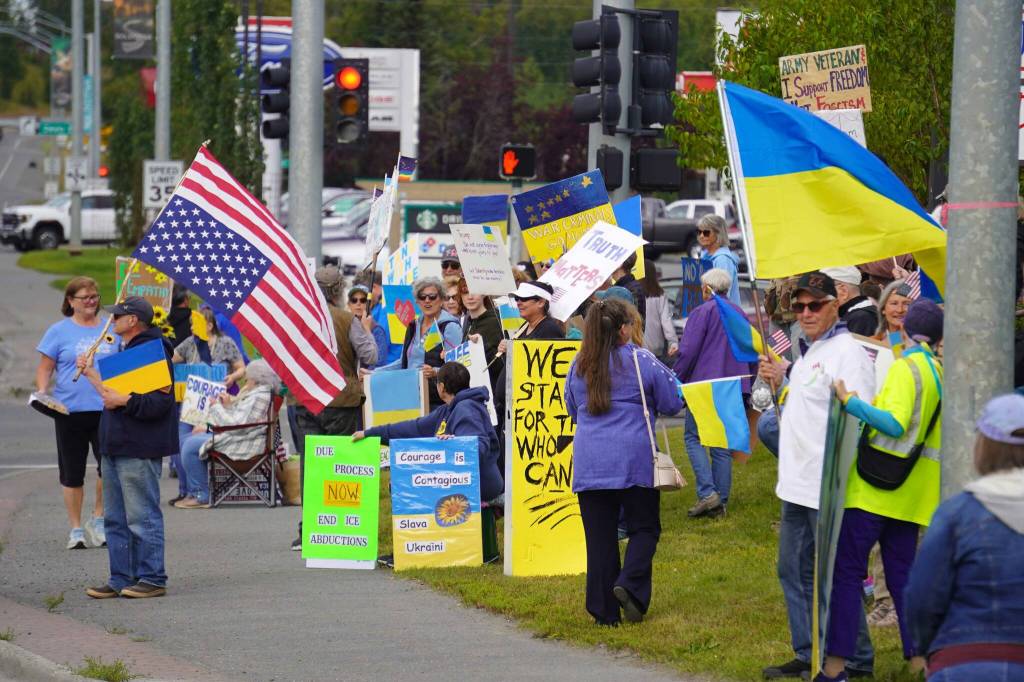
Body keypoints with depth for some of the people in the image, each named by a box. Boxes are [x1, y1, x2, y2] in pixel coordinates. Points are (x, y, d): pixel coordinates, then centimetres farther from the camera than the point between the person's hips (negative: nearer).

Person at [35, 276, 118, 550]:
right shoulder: (60, 331, 3)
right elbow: (45, 368, 4)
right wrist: (41, 393, -12)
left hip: (106, 410, 1)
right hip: (70, 411, -1)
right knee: (72, 473, 5)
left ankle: (98, 519, 11)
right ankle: (76, 529, 16)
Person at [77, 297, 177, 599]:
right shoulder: (128, 351, 18)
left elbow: (160, 402, -22)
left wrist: (123, 401, -26)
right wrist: (92, 373, 31)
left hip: (139, 451, -11)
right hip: (117, 447, 11)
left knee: (143, 516, -6)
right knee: (115, 518, 12)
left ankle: (152, 578, -2)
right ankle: (121, 578, 17)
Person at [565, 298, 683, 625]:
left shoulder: (578, 365, 8)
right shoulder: (641, 361, -4)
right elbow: (672, 403, 3)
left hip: (589, 462, 3)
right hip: (634, 460, -3)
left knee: (599, 534, 5)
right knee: (644, 527, 9)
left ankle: (604, 610, 4)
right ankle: (630, 584, -14)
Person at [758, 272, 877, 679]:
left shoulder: (846, 353, -15)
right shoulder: (808, 352, 16)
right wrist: (779, 381, 10)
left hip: (829, 489, -10)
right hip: (797, 484, 10)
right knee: (794, 571, 16)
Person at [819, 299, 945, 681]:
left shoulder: (906, 367, -12)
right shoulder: (941, 373, 11)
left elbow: (895, 424, -25)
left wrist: (850, 402, -25)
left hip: (873, 488, -7)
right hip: (909, 494, 7)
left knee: (847, 571, -3)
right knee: (902, 575, 13)